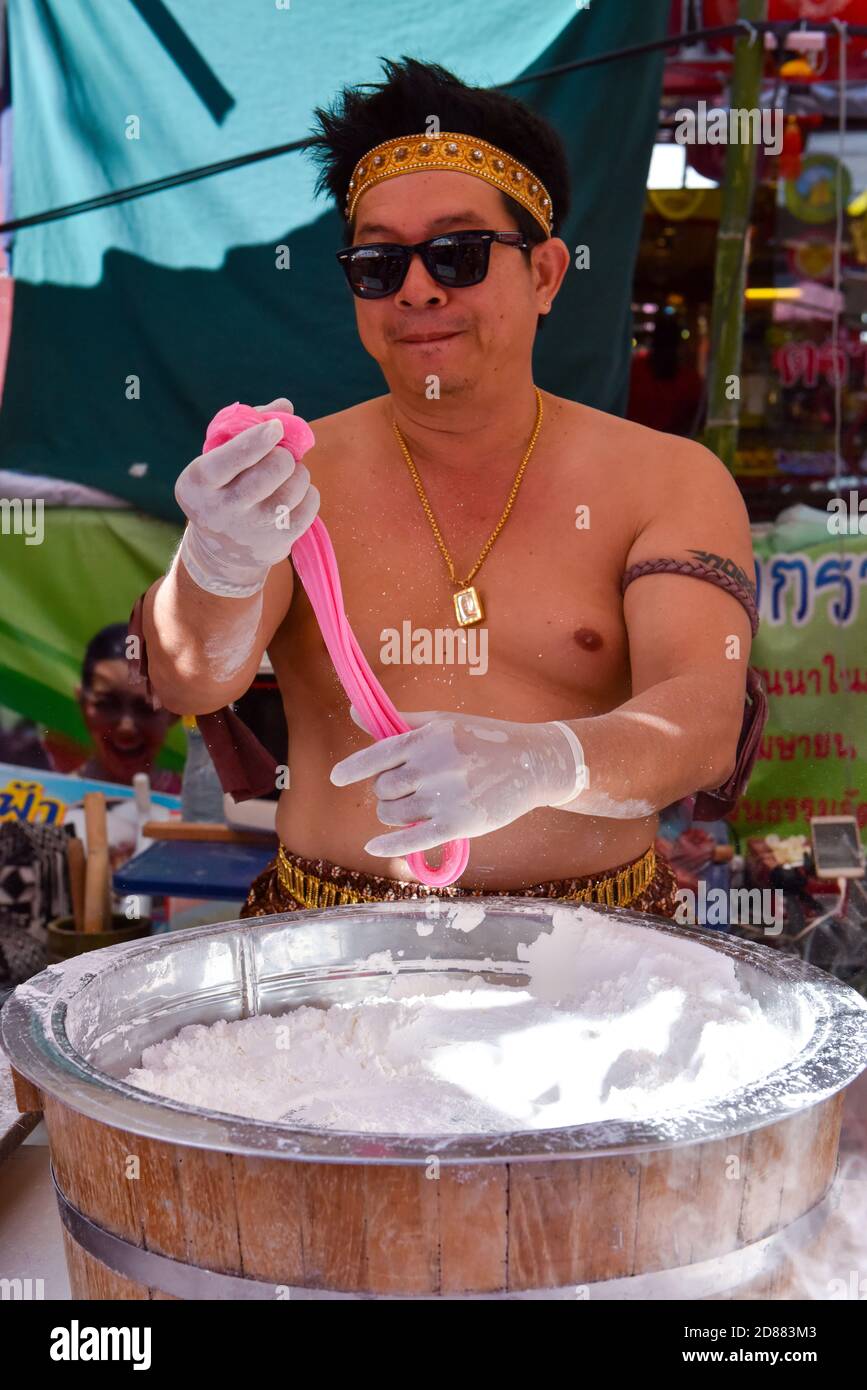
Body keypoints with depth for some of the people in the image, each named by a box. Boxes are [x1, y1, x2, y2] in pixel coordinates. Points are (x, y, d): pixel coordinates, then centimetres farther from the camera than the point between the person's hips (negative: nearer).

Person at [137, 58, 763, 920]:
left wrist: (544, 762, -32)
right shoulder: (288, 476, 2)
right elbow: (187, 682, -11)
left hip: (591, 945, -1)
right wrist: (220, 565, -32)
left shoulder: (672, 482, 1)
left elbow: (704, 719, -12)